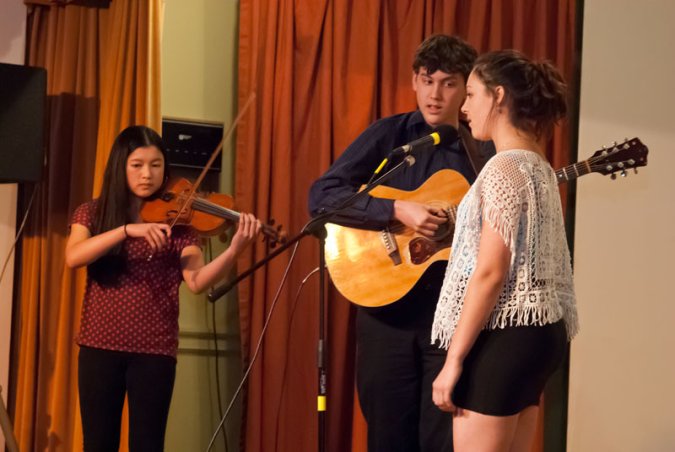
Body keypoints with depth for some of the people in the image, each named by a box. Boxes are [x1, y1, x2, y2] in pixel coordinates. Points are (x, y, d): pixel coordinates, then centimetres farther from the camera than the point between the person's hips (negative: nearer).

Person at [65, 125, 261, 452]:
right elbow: (73, 258, -15)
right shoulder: (92, 213, 5)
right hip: (99, 345, 1)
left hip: (154, 350, -1)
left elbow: (196, 281, -13)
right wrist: (127, 230, -25)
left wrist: (235, 248, -30)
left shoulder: (177, 220, 1)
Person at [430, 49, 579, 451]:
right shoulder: (540, 168, 14)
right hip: (540, 329, 10)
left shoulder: (505, 168, -14)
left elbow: (490, 273, -20)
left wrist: (454, 359, -17)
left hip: (503, 336, -10)